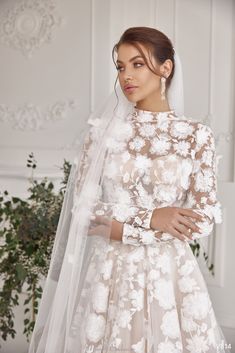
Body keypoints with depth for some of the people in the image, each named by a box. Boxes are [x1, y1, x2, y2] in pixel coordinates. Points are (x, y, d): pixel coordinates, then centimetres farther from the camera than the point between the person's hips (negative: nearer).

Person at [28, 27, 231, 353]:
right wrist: (150, 218, -14)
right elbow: (82, 207, -4)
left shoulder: (197, 136, -3)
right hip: (112, 273, 1)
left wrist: (120, 226, -11)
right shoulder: (105, 129, -1)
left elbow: (206, 219, -7)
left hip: (170, 273, 0)